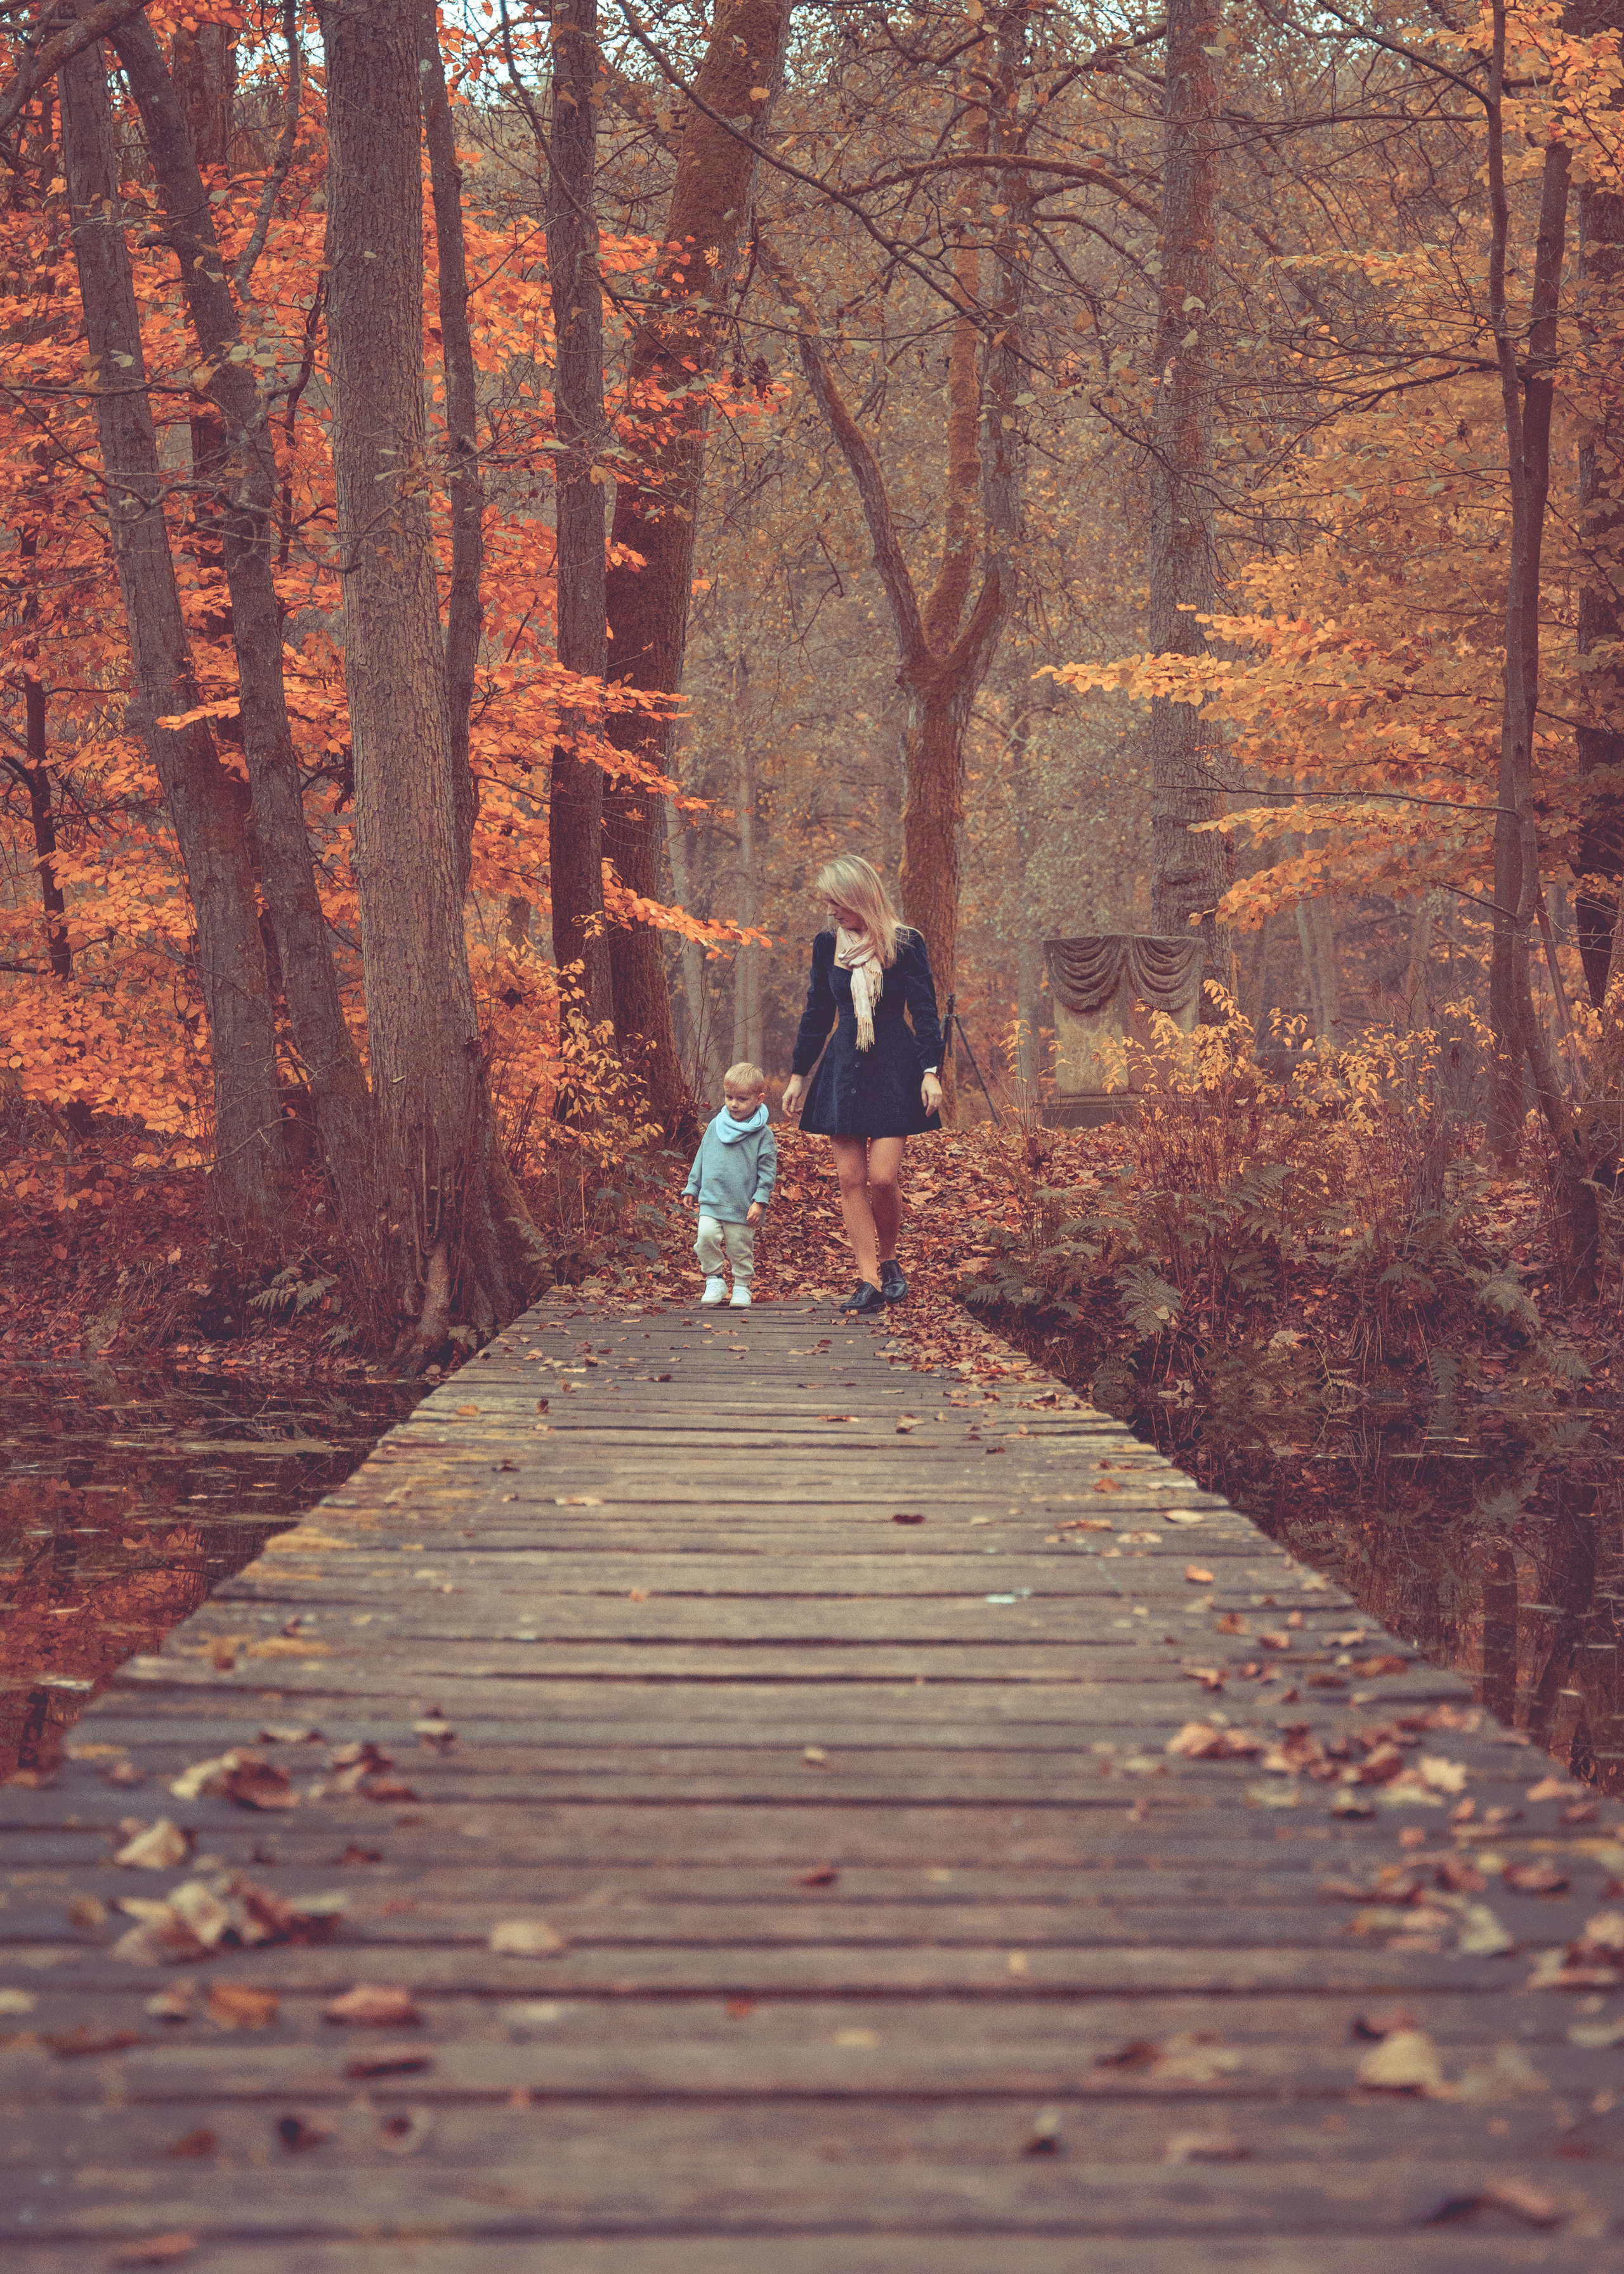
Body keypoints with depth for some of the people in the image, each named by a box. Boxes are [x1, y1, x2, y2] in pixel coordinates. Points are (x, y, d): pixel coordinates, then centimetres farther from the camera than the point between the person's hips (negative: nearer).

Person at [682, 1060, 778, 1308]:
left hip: (743, 1206, -2)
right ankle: (714, 1279, 1)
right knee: (706, 1236, -16)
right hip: (711, 1201, 2)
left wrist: (760, 1201, -9)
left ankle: (742, 1287, 23)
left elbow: (767, 1170, -3)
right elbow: (701, 1158, 17)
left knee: (741, 1248, 5)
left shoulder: (761, 1134, -4)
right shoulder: (715, 1126, 7)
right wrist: (692, 1187, 17)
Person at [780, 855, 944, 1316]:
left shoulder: (905, 945, -5)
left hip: (894, 1070, -4)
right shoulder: (827, 945, 6)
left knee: (883, 1177, -9)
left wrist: (931, 1071, -12)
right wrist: (799, 1074, 14)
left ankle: (888, 1260, 16)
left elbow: (925, 1012, -3)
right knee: (850, 1178, -3)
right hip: (843, 1069, 4)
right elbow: (817, 1014, 14)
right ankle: (869, 1281, 0)